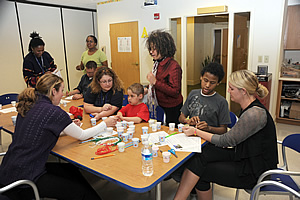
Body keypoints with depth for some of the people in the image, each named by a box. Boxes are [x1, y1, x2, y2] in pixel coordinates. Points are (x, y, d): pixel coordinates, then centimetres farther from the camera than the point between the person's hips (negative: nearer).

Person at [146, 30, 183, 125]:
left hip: (172, 108, -8)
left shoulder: (173, 66, -22)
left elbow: (175, 92, -27)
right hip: (160, 105, 8)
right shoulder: (157, 63, 3)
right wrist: (149, 89, 6)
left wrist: (155, 82, -28)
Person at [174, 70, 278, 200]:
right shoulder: (248, 108, 4)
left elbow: (226, 141, -18)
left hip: (255, 173, -8)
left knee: (201, 171, -11)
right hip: (246, 157, 8)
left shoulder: (254, 114, -25)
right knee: (202, 153, -8)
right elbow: (234, 137, 12)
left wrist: (196, 132, -9)